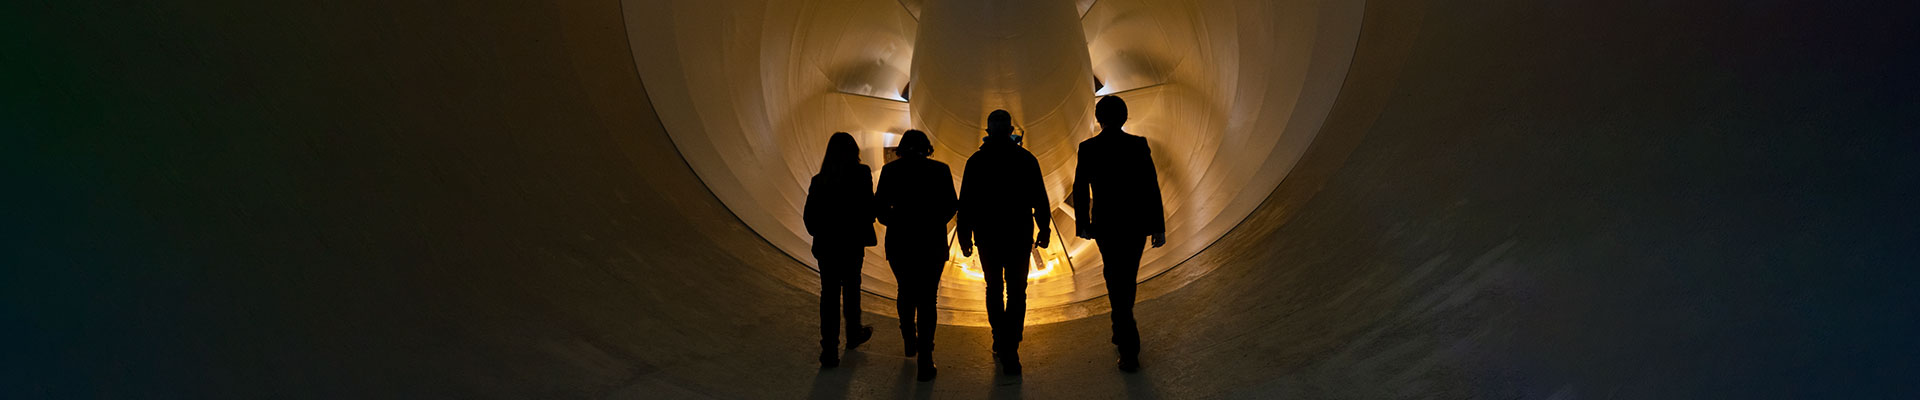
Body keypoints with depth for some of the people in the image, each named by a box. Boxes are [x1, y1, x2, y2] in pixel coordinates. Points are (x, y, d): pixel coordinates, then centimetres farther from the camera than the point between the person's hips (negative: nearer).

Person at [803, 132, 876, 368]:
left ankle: (829, 350, 2)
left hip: (826, 245, 2)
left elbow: (809, 216, -1)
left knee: (829, 295, 6)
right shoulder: (861, 174, -11)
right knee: (851, 289, 19)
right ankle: (853, 334, 39)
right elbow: (869, 208, -14)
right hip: (851, 244, -2)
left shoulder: (819, 180, -2)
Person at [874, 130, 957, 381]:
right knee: (926, 299, 3)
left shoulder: (890, 170, -2)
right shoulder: (940, 170, -4)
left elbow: (881, 206, -2)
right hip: (932, 243, -1)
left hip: (899, 242, 1)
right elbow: (950, 207, -1)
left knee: (906, 292, 24)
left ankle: (910, 342, 36)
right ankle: (925, 362, -1)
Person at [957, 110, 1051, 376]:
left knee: (993, 289, 17)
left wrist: (965, 236, 7)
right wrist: (1044, 230, 10)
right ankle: (1010, 351, -7)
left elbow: (965, 203, -1)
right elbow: (1040, 199, -1)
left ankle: (1000, 341, 23)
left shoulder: (976, 161, -3)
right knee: (1016, 292, 2)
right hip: (1019, 237, -1)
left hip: (987, 237, 1)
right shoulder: (1026, 159, -4)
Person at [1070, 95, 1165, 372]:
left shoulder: (1088, 148, -6)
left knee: (1116, 281, 5)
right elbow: (1152, 187, -8)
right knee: (1128, 278, 21)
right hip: (1136, 224, 1)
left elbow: (1081, 190, -1)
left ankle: (1129, 351, -2)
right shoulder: (1138, 145, -6)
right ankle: (1122, 332, 36)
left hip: (1105, 225, -1)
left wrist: (1082, 224, 11)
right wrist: (1158, 226, -3)